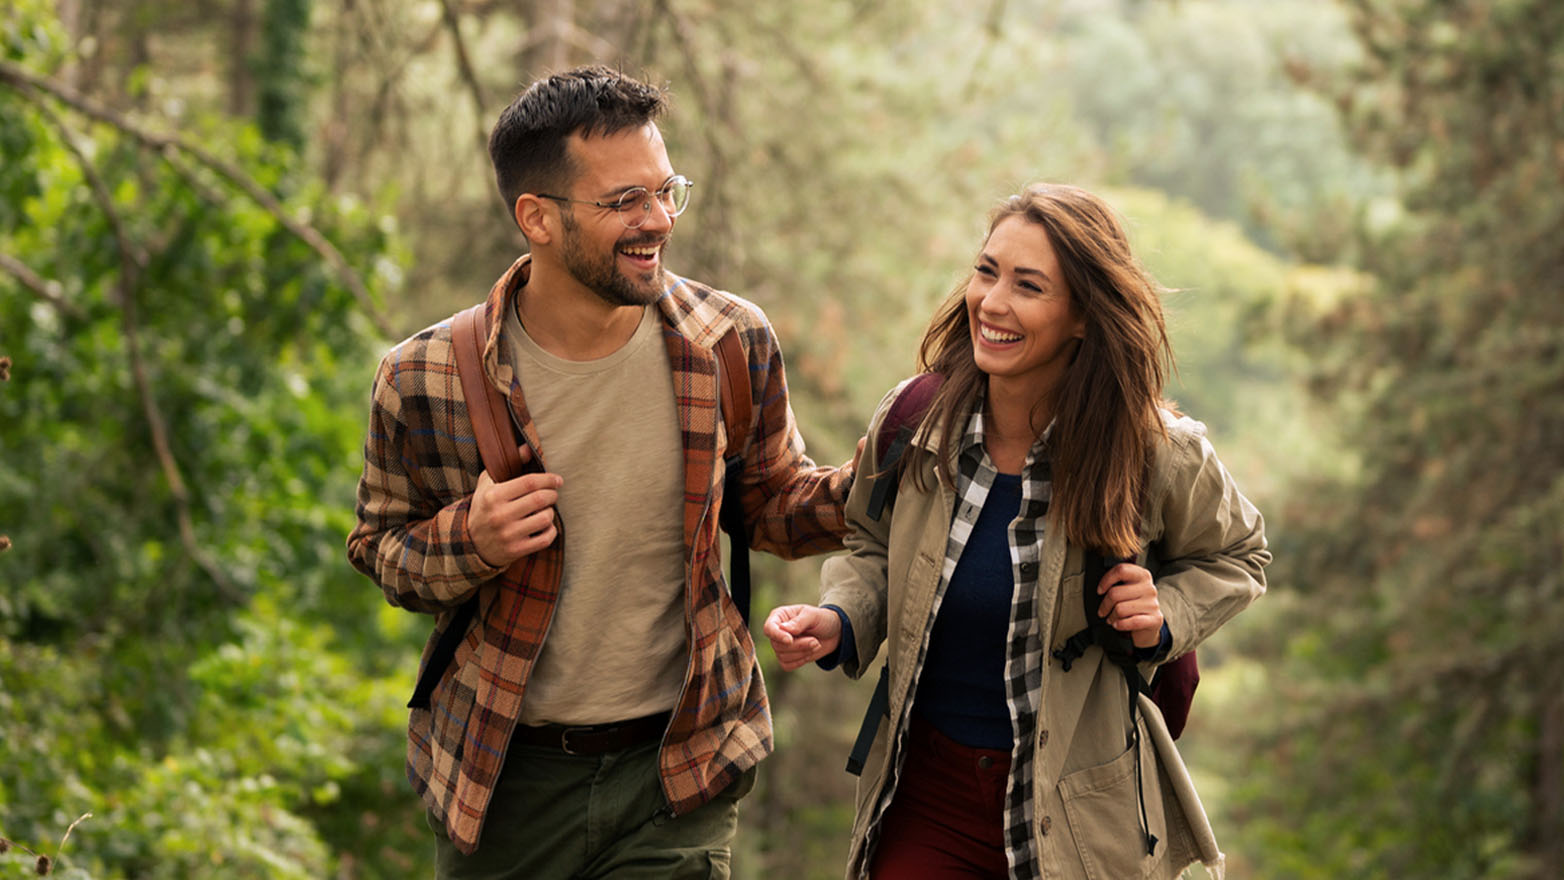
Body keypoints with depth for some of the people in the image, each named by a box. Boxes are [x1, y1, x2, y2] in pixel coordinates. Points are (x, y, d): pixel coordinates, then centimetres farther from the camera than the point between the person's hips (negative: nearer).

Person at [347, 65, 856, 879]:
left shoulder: (732, 345, -8)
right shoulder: (424, 382, -13)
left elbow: (774, 503, 8)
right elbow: (378, 546, 3)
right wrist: (469, 541, -19)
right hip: (500, 782, 0)